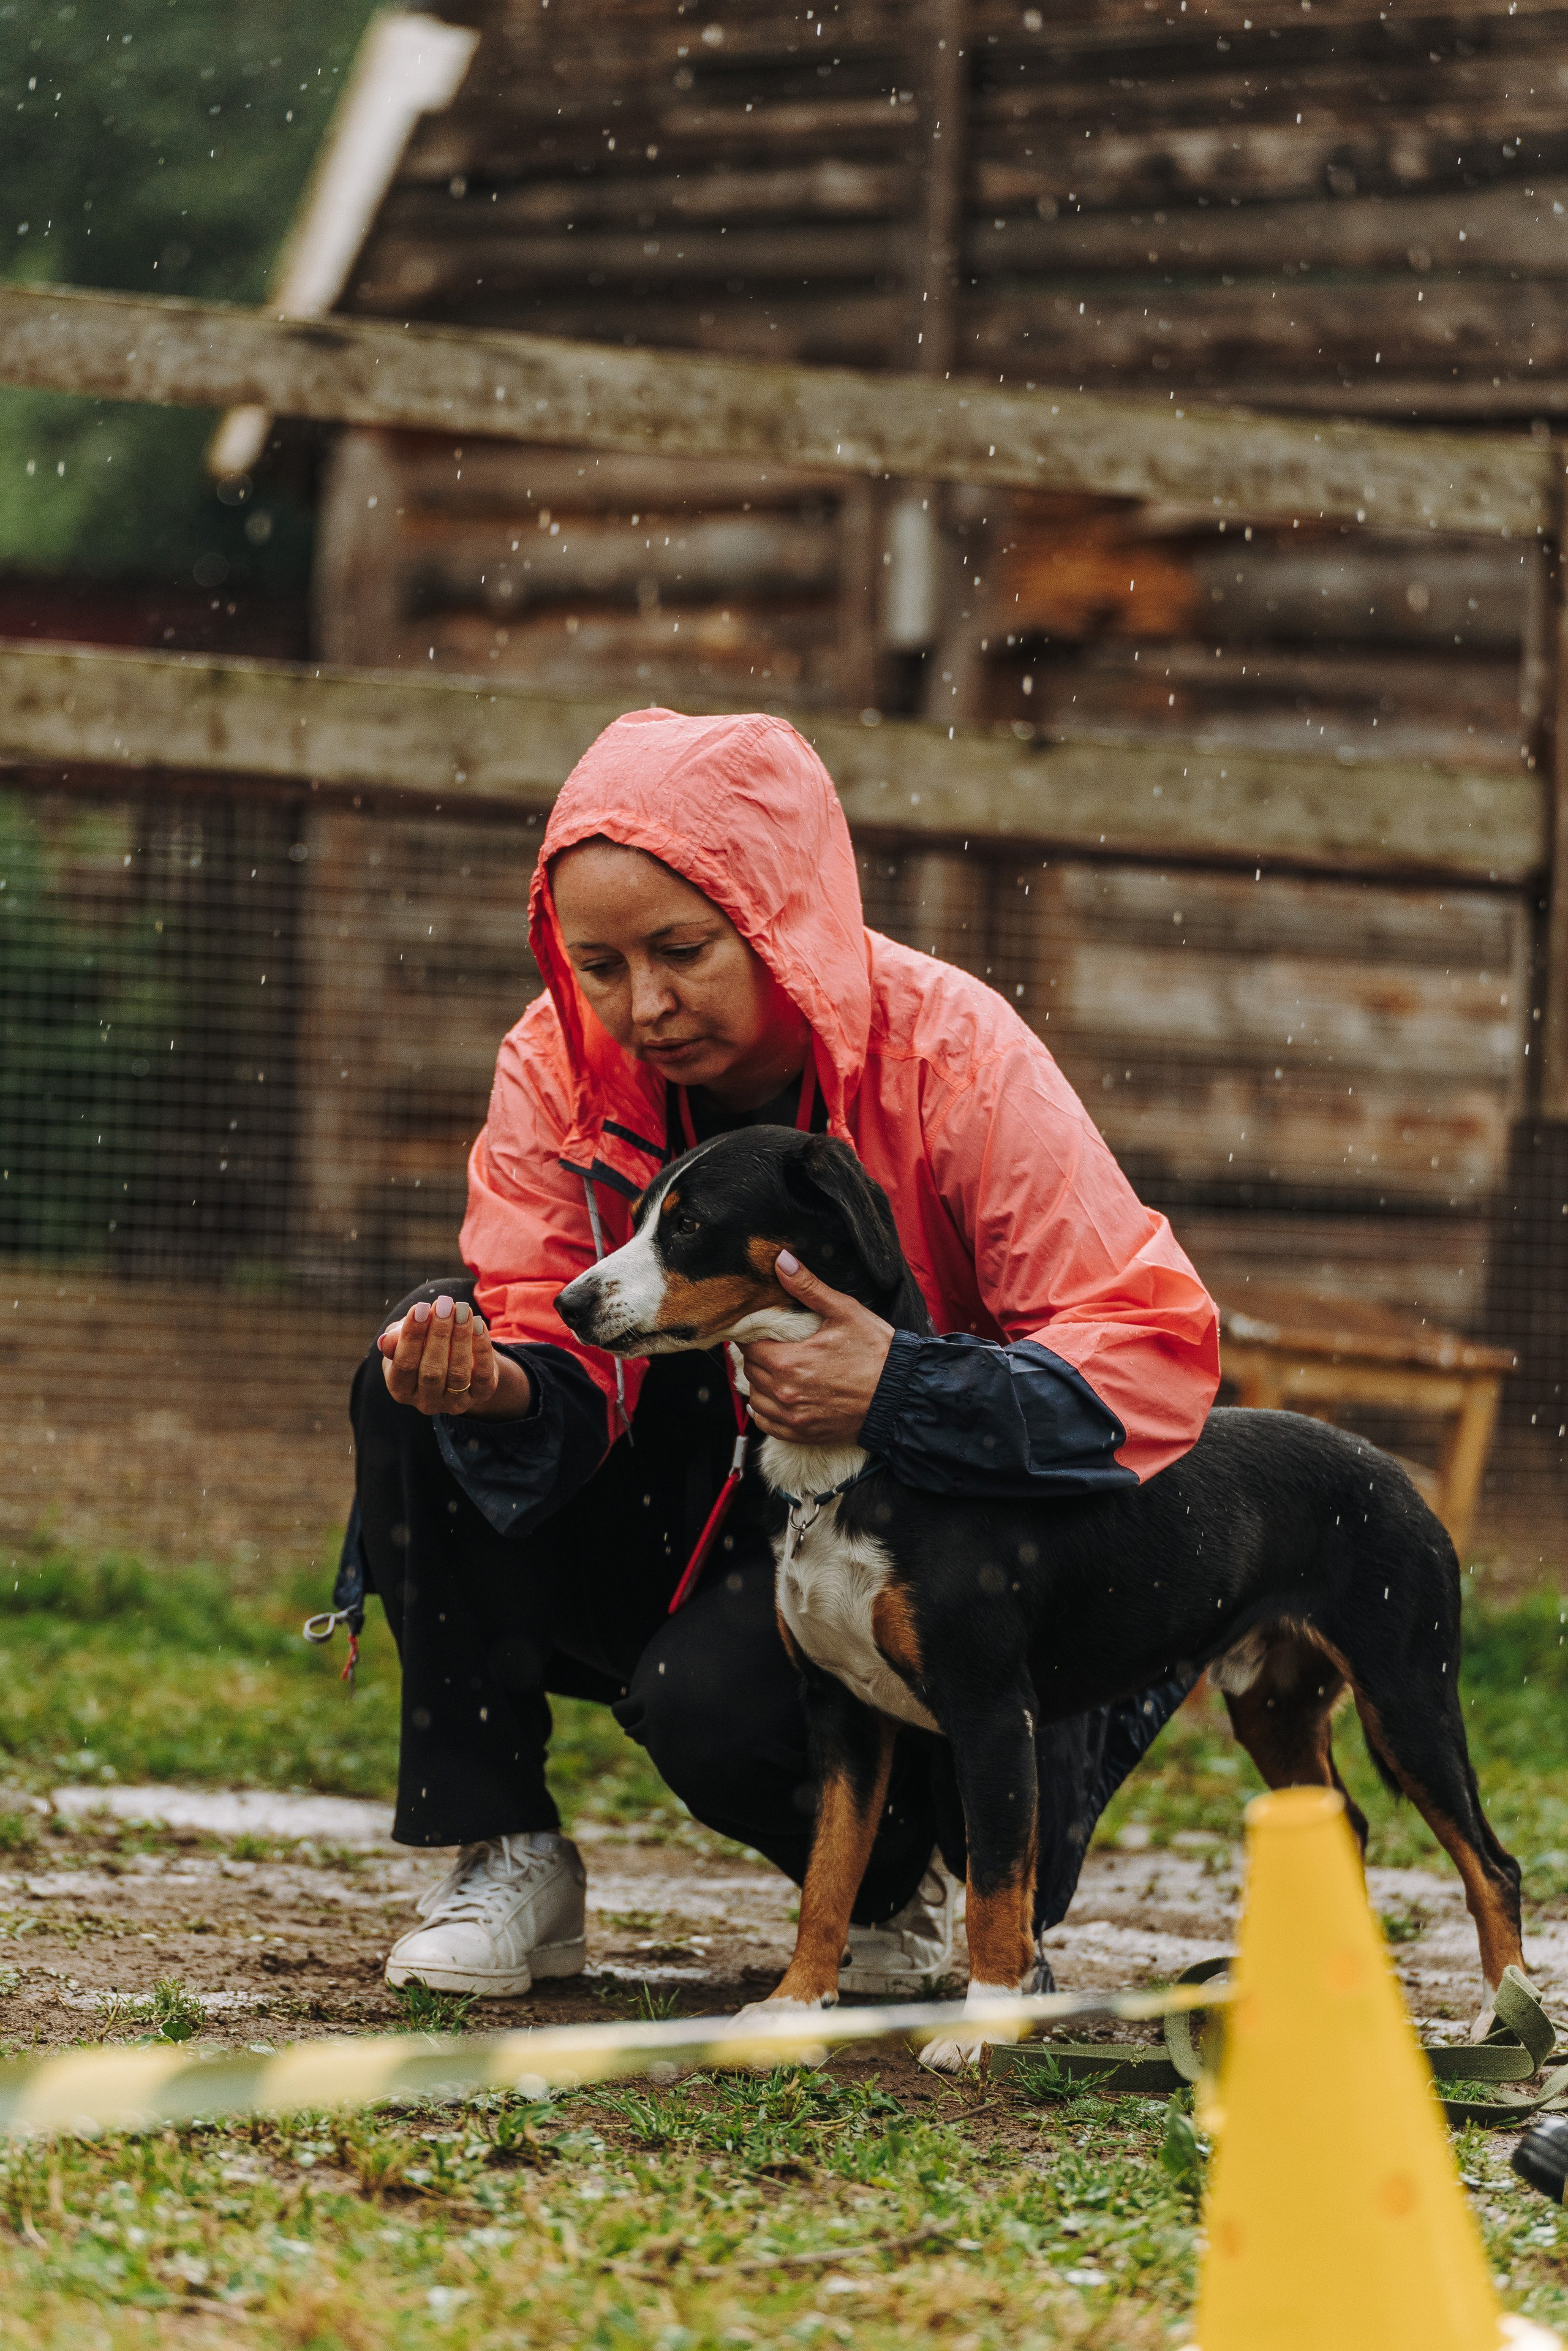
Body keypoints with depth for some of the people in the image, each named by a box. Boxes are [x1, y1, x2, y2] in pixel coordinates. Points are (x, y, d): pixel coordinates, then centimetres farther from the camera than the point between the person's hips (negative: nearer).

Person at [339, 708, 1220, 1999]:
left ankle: (914, 1879, 4)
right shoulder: (560, 1068, -11)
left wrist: (897, 1392, -40)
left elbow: (1158, 1349, -26)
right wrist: (500, 1392, -39)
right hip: (698, 1501, 5)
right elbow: (562, 1351, -14)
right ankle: (506, 1855, -10)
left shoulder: (952, 1056, -22)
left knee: (714, 1699, -33)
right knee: (426, 1351, -18)